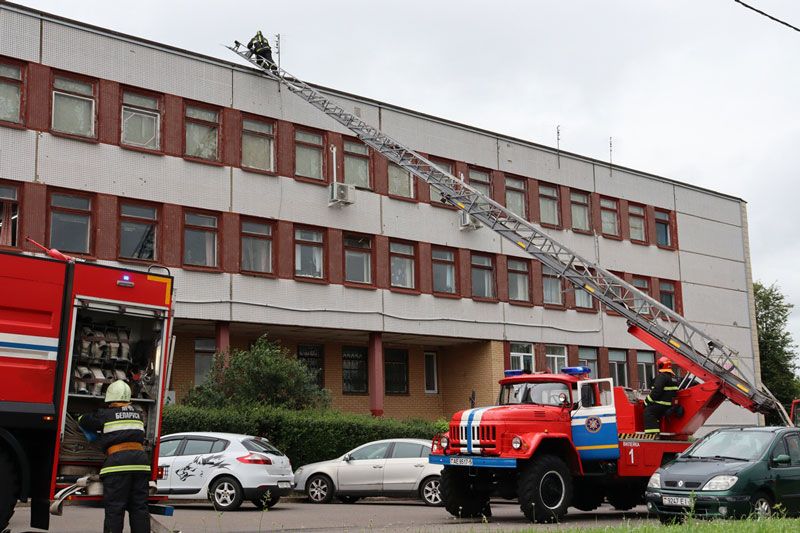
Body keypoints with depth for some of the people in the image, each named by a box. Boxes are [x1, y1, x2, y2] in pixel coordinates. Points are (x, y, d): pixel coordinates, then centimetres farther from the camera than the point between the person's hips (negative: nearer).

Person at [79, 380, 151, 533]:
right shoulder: (137, 414, 18)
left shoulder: (105, 415, 6)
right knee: (139, 507, 7)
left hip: (118, 461, -4)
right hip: (140, 460, 4)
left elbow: (83, 421, 19)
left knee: (114, 509, -2)